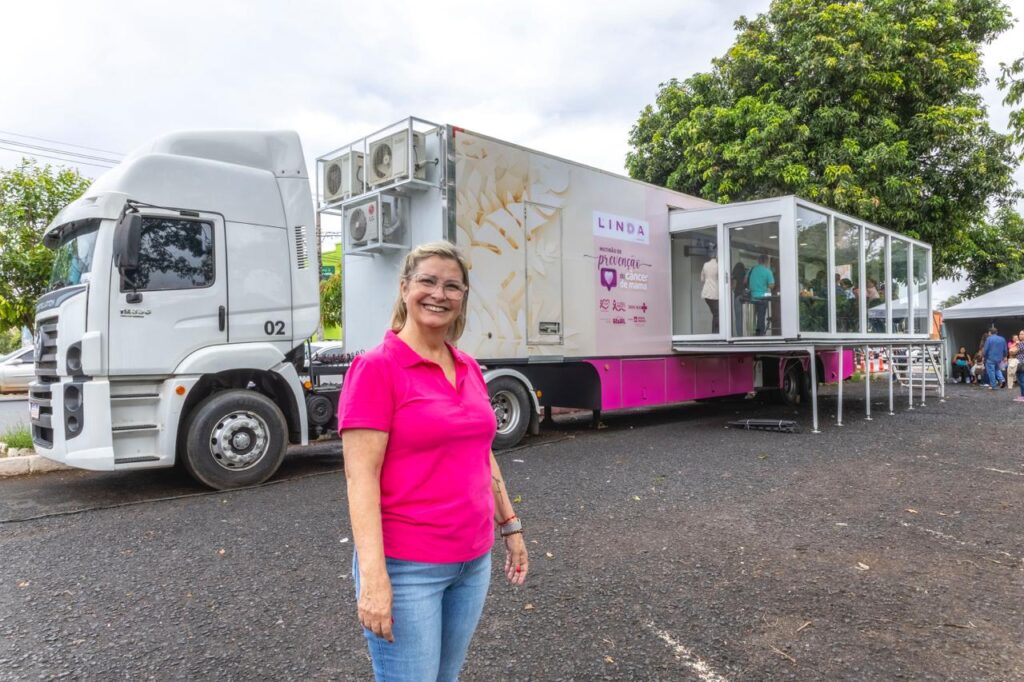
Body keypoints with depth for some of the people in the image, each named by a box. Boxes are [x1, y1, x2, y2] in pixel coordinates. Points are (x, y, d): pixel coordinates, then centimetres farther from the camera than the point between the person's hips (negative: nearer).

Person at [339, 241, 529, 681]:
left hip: (473, 560, 7)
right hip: (406, 567, -6)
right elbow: (361, 478, -18)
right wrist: (373, 576, -22)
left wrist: (510, 525, 17)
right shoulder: (376, 368, -13)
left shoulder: (468, 368, 6)